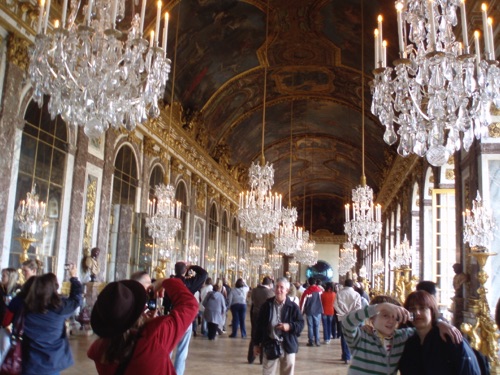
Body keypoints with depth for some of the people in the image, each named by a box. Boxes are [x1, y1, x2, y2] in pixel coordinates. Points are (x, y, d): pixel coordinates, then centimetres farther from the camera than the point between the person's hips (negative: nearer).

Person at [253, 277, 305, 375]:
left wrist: (290, 326, -19)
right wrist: (256, 344, 5)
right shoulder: (267, 305, 2)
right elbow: (259, 325, 6)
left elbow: (301, 323, 1)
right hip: (270, 346, 1)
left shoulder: (293, 306, -1)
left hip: (288, 347, 0)